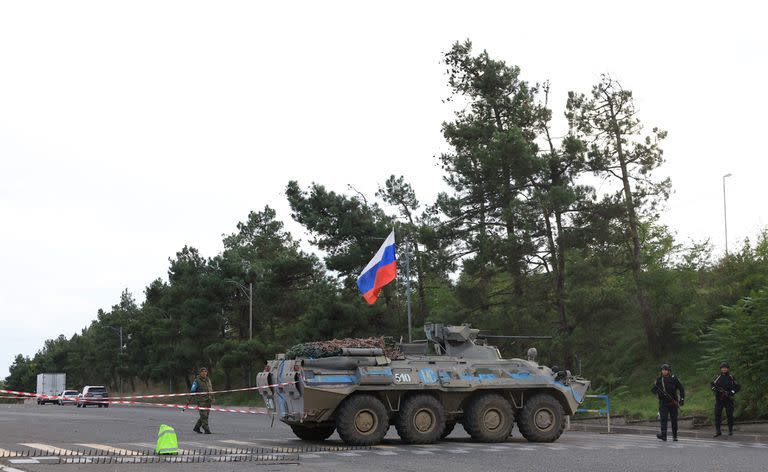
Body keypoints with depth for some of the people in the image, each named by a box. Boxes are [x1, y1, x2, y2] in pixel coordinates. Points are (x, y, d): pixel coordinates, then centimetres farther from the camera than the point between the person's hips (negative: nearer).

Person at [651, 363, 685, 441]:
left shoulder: (674, 379, 0)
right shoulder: (659, 380, 4)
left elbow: (681, 389, 5)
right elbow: (652, 389, 3)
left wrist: (682, 398, -4)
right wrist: (658, 392, -18)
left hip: (673, 403, 0)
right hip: (663, 402, 0)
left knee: (674, 420, 6)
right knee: (663, 418, -14)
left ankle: (675, 436, 18)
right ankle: (663, 435, -22)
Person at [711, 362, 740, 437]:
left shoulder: (731, 378, 3)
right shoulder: (717, 377, 8)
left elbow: (738, 386, 0)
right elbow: (712, 384, 3)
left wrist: (732, 392, -13)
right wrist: (715, 388, -18)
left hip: (728, 399, -1)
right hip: (719, 399, 1)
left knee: (729, 415, 0)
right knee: (717, 414, -4)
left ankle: (730, 431, 12)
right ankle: (718, 431, -1)